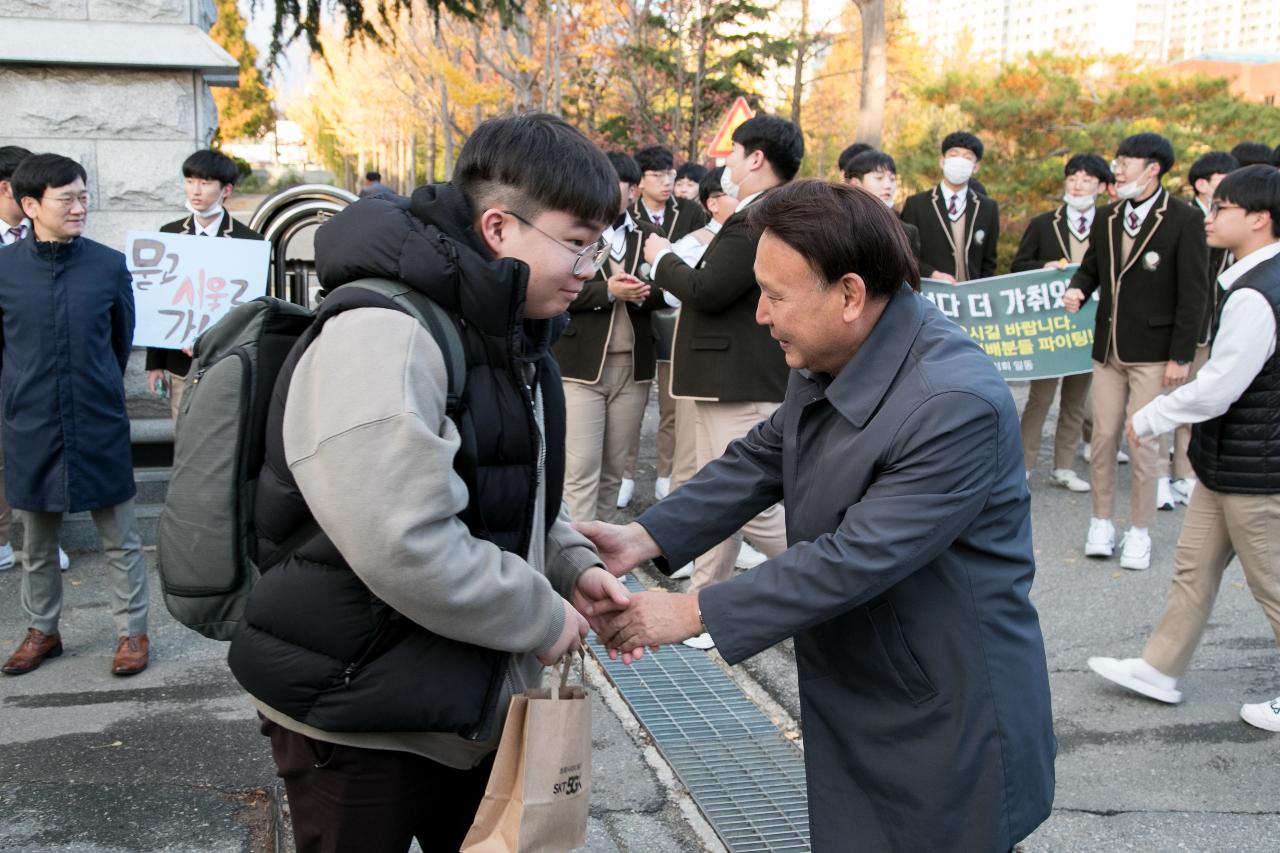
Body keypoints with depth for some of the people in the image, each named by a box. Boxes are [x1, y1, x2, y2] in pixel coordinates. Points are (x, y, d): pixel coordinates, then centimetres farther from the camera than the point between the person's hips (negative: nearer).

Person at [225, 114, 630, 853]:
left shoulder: (508, 334, 8)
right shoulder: (381, 337, -24)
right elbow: (409, 550, -31)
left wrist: (573, 565, 1)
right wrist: (542, 618, -18)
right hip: (358, 728, -9)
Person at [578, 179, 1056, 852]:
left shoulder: (958, 405, -29)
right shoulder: (829, 360, -2)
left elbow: (856, 559, -29)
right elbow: (760, 459, 6)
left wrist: (693, 612, -23)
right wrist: (644, 537, -8)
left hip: (948, 727, -8)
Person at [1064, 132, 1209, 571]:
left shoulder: (1184, 219, -8)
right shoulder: (1106, 218, 8)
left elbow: (1193, 293, -9)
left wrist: (1181, 356, -11)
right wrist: (1076, 290, -8)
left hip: (1153, 352, -5)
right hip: (1108, 348, 5)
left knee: (1143, 443, 0)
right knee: (1103, 438, 9)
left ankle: (1139, 532, 13)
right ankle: (1101, 522, 21)